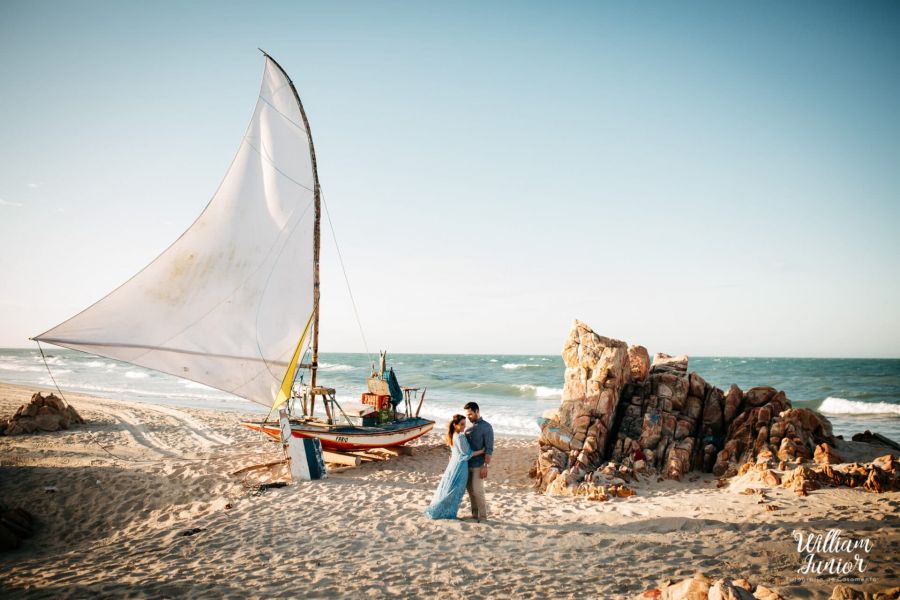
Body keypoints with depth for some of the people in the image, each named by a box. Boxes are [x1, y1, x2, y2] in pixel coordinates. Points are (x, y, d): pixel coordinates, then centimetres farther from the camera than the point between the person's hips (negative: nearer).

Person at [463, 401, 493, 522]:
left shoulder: (486, 427, -10)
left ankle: (483, 516, 4)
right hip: (467, 463, 6)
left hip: (478, 465, -6)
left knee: (477, 490, -7)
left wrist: (485, 466, -18)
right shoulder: (469, 425, 9)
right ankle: (475, 514, 20)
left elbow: (489, 449, -13)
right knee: (470, 490, 9)